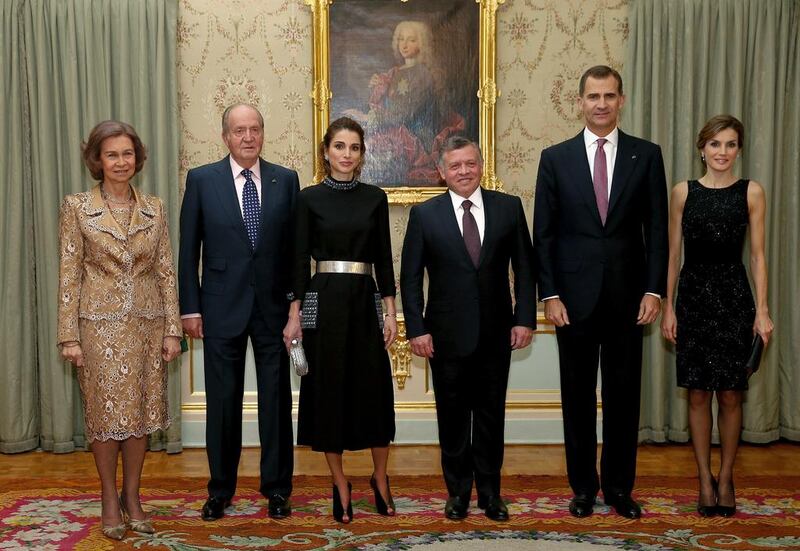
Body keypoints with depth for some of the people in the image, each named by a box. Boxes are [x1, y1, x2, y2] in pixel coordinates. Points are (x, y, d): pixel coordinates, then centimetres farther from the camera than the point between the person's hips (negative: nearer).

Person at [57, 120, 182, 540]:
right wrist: (69, 336, -8)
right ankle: (110, 501, 19)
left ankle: (132, 497, 23)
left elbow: (166, 271, 5)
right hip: (100, 325, -3)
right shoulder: (77, 207, -2)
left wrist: (172, 329, 0)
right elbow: (69, 275, -4)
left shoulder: (154, 209, 5)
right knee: (105, 412, 4)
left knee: (141, 411, 8)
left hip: (146, 324, 3)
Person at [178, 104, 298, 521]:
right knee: (223, 400, 8)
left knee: (276, 399, 7)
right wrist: (190, 307, -3)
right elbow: (188, 249, 2)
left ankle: (276, 487, 21)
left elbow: (296, 246, 4)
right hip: (222, 307, -1)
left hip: (274, 306, 1)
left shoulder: (286, 180, 3)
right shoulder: (202, 180, 1)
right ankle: (220, 489, 23)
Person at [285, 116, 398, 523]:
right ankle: (340, 485, 16)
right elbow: (300, 260, 0)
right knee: (328, 390, 3)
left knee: (374, 388, 4)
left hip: (366, 299, 2)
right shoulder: (309, 198, 1)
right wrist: (294, 315, -4)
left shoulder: (375, 198, 7)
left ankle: (380, 479, 22)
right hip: (324, 299, -1)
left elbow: (383, 258, 7)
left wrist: (391, 312, 2)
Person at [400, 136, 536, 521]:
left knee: (491, 415, 11)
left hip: (496, 333, 1)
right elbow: (410, 277, -1)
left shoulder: (509, 207, 2)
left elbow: (524, 268, 4)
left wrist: (525, 319, -3)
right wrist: (416, 329, -7)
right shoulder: (424, 214, -1)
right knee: (452, 416, 10)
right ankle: (458, 491, 25)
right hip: (447, 334, -1)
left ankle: (490, 492, 25)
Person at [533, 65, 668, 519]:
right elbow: (543, 233, 1)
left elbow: (657, 229, 2)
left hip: (628, 296, 1)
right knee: (579, 397, 8)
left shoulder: (646, 155, 4)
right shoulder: (556, 158, 2)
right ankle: (584, 485, 22)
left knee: (623, 396, 9)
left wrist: (654, 290, -5)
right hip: (575, 296, 0)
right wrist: (550, 294, -6)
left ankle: (619, 486, 23)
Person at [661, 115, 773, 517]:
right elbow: (673, 254, 5)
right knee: (697, 394, 5)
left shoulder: (751, 192, 2)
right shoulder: (683, 192, 4)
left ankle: (725, 478, 20)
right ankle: (705, 480, 18)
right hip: (693, 295, 1)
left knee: (730, 395, 3)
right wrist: (668, 307, 0)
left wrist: (762, 309, -5)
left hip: (734, 296, -1)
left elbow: (757, 255, 2)